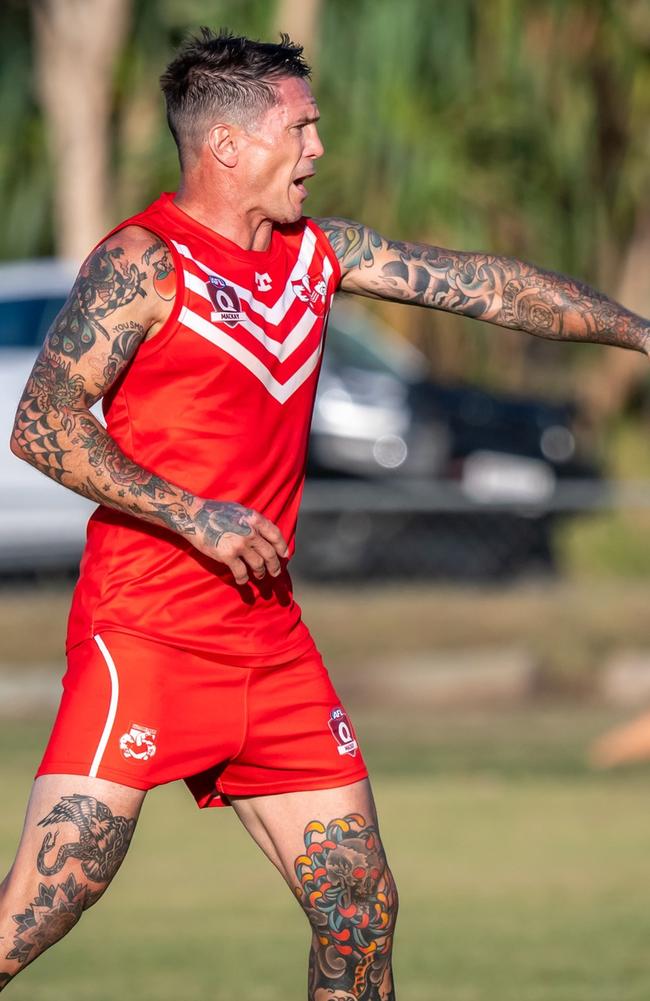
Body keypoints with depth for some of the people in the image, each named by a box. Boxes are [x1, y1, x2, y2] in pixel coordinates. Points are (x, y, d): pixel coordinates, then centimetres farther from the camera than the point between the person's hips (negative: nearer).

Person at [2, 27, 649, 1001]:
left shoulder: (316, 252, 12)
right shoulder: (144, 261, -8)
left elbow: (486, 287, 17)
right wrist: (196, 516, -19)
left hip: (271, 642, 7)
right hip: (146, 635, -7)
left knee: (359, 910, 6)